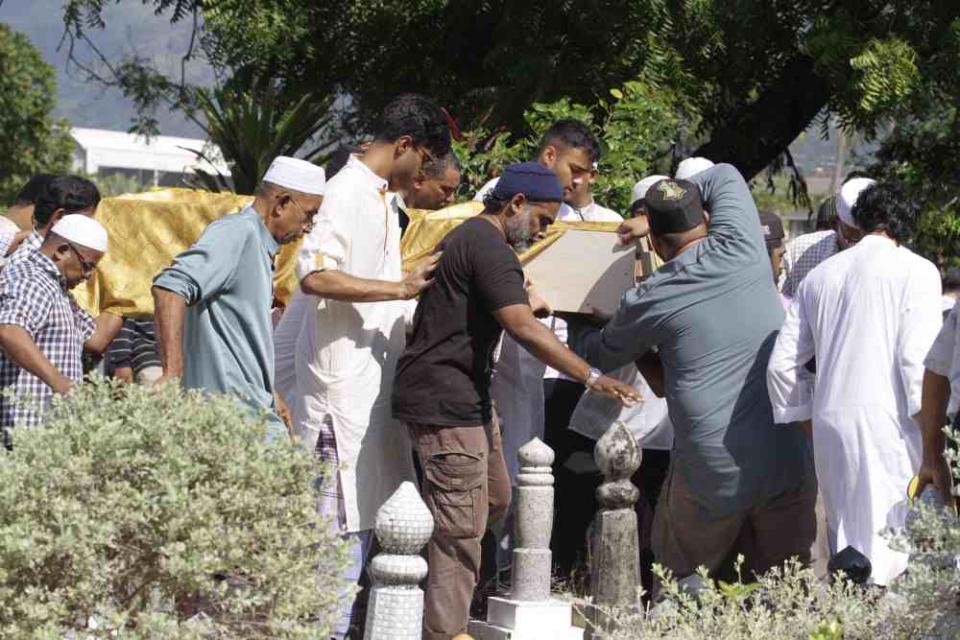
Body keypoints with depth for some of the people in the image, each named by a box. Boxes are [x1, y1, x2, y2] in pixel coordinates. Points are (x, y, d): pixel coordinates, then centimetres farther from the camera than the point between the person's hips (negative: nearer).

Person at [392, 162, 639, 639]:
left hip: (465, 396, 11)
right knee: (462, 528, -8)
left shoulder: (469, 237, 17)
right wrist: (591, 377, -28)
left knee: (495, 499, 17)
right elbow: (523, 328, -27)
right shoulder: (489, 247, -17)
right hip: (445, 400, -11)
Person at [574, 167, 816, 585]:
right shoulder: (740, 249, 0)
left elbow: (602, 357, 20)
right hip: (789, 463, 3)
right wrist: (654, 217, 28)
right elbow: (724, 176, 21)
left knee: (681, 582, 16)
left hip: (712, 476, -2)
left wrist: (581, 331, 41)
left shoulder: (646, 302, -3)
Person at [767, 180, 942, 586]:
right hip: (889, 418, -5)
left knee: (846, 542, 10)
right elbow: (919, 359, -10)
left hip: (830, 421, 5)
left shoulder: (819, 276, 16)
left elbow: (782, 362, 14)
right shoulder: (917, 271, 0)